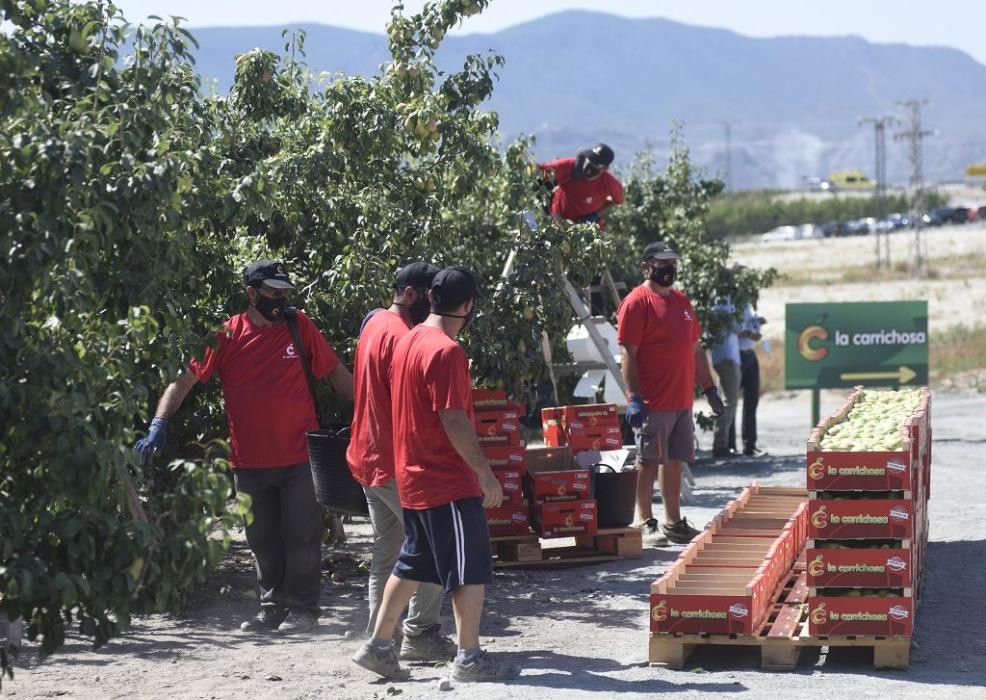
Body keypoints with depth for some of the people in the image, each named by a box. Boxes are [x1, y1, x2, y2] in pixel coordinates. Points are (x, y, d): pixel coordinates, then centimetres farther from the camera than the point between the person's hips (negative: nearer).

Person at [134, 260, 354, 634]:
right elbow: (185, 379, -5)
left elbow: (336, 372, 6)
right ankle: (273, 607, 25)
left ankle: (302, 607, 16)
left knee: (301, 536, 4)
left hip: (299, 458, -1)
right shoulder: (227, 336, -3)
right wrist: (159, 424, -17)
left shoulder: (299, 326, -1)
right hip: (249, 460, 1)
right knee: (263, 540, 12)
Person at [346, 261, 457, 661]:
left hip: (370, 459, 10)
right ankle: (420, 635, -4)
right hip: (398, 462, -10)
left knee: (386, 551, 13)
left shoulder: (375, 325, 14)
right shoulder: (401, 336, -17)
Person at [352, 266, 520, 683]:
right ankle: (469, 658, 4)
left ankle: (378, 646, 18)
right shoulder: (447, 352, -19)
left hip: (412, 476, 9)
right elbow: (454, 420, -23)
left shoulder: (407, 343, 9)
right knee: (472, 570, -1)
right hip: (449, 481, -9)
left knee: (411, 565, 16)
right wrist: (486, 473, -17)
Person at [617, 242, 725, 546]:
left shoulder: (681, 301, 16)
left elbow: (696, 349, 22)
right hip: (652, 404, -8)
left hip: (682, 401, 8)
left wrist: (710, 389, 18)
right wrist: (634, 398, -19)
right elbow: (628, 353, -13)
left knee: (674, 461, 12)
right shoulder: (636, 303, -8)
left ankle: (674, 523, 18)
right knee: (648, 463, -2)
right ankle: (646, 523, 4)